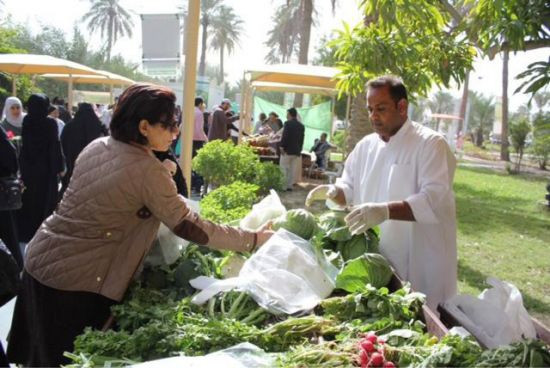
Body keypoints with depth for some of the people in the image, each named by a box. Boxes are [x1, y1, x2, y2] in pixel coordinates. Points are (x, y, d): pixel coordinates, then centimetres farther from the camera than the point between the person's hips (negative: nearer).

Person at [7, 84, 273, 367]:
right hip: (75, 280, -8)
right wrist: (253, 240, -12)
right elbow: (189, 227, -18)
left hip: (40, 259, 8)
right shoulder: (148, 170, -20)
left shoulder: (96, 146, 4)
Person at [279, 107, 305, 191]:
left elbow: (285, 136, -16)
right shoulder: (301, 126, 11)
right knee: (293, 169, 8)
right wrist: (299, 149, 17)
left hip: (287, 150, -6)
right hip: (297, 151, 6)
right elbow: (302, 139, 12)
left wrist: (281, 146, -11)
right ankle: (290, 185, 9)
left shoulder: (288, 123, -9)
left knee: (283, 168, 2)